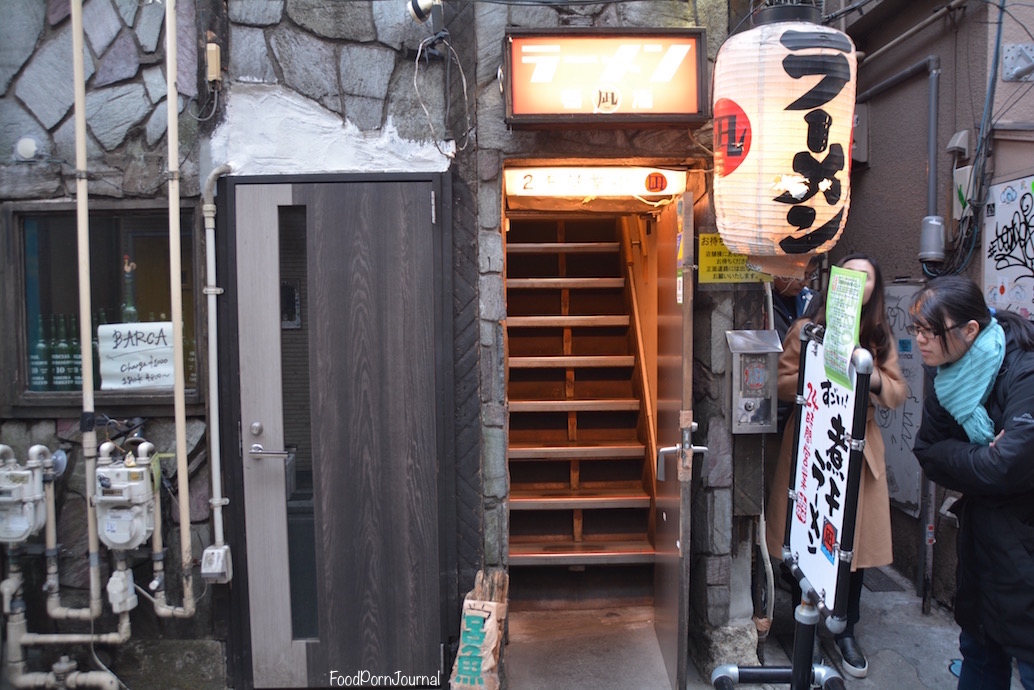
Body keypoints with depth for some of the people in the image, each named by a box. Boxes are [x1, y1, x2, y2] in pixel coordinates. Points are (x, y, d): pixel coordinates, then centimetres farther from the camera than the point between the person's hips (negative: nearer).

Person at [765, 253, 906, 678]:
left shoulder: (879, 336, 8)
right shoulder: (806, 329, 0)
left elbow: (899, 391, 8)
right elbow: (783, 384, -3)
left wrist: (874, 378, -13)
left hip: (859, 449, 3)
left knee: (855, 543, 6)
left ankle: (846, 632, 25)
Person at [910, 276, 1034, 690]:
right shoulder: (950, 377, 2)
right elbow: (926, 452, 0)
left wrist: (954, 458, -14)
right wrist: (981, 458, -17)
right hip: (979, 529, 7)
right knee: (979, 647, 20)